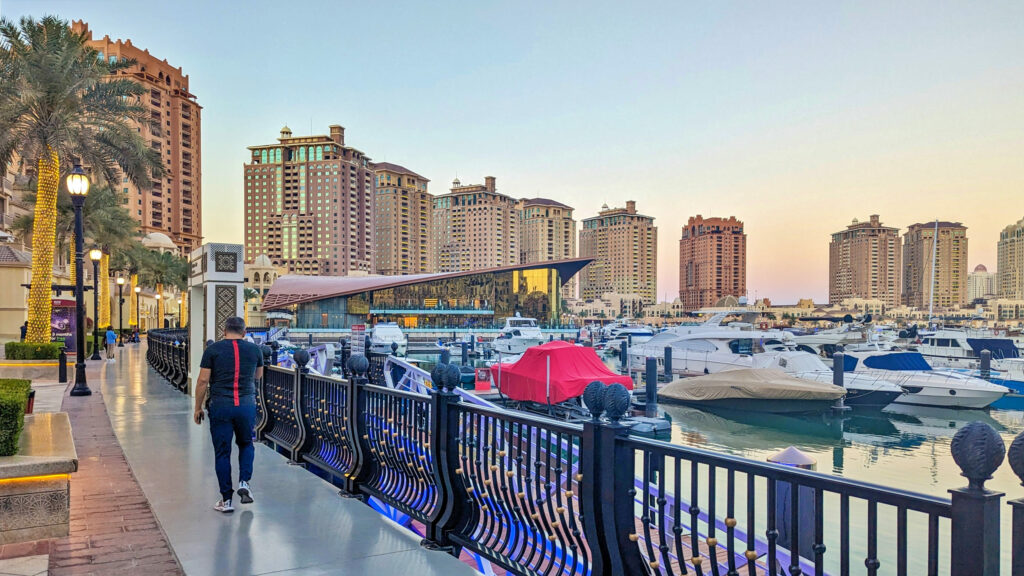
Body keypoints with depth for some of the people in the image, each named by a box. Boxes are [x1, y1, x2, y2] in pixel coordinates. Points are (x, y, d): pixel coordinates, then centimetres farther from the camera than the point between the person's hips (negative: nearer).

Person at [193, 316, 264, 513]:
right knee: (246, 444, 24)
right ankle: (244, 481, 5)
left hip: (220, 406, -2)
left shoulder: (213, 349, 0)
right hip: (247, 406, 2)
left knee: (222, 452, 7)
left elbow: (203, 381, -2)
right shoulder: (254, 349, 6)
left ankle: (226, 500, 11)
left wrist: (198, 408, 7)